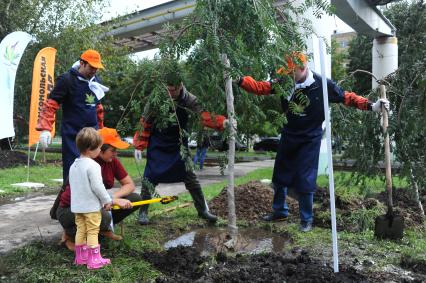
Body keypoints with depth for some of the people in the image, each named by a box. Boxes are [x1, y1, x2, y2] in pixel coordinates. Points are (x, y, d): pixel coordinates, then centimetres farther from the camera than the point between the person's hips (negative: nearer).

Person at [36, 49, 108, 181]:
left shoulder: (95, 80, 11)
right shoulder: (67, 80, -8)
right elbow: (50, 104, -11)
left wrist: (101, 129, 22)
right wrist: (45, 129, -22)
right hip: (72, 135, -6)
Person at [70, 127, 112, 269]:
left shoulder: (73, 165, 6)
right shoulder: (92, 165, -20)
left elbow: (73, 185, 13)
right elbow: (97, 187, -21)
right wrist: (107, 200, -9)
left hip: (77, 205, 8)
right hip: (91, 206, -8)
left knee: (81, 230, 15)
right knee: (93, 232, 1)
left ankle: (81, 257, 25)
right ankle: (94, 260, 6)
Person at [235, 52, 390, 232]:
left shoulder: (323, 85, -16)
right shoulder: (285, 82, -10)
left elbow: (347, 97, -8)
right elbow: (261, 87, -13)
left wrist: (371, 106, -15)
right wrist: (240, 80, -26)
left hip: (310, 139, -3)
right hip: (289, 136, 4)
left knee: (305, 180, -2)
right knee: (280, 176, 13)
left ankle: (306, 219, 19)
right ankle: (279, 211, 35)